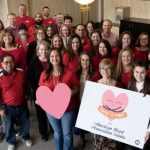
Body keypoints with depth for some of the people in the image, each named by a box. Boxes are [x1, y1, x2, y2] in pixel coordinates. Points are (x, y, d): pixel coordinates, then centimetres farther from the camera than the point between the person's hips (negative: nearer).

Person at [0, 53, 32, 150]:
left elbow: (26, 86, 7)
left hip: (22, 104, 3)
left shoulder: (21, 72, -7)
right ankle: (11, 142, 41)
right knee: (9, 125, 15)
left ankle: (26, 137, 48)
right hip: (8, 107, -3)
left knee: (25, 122, 21)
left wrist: (29, 98, 12)